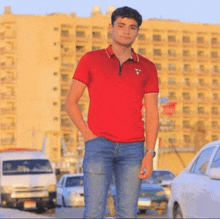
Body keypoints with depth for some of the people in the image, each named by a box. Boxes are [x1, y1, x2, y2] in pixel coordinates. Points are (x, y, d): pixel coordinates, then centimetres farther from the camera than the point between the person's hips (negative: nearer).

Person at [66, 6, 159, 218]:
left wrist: (149, 153, -2)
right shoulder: (91, 60, 6)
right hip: (99, 144, -2)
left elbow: (152, 114, 8)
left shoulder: (147, 68, 10)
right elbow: (70, 102, 7)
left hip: (133, 147, 2)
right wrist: (87, 135, -5)